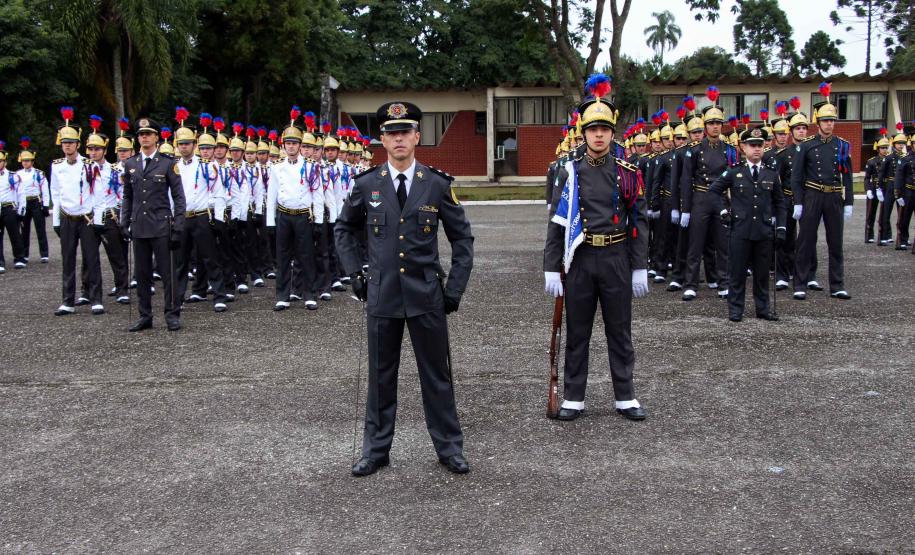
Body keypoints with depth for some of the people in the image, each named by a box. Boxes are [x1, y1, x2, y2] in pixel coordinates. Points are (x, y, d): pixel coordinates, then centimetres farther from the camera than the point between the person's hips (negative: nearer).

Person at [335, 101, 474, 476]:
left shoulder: (437, 185, -1)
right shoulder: (367, 185, 2)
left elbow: (462, 238, 5)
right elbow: (344, 229, 17)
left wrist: (455, 287, 0)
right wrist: (355, 272, 7)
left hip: (426, 294, -1)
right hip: (381, 294, 1)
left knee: (437, 374, 7)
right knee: (381, 375, 10)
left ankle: (449, 448, 20)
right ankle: (376, 450, 22)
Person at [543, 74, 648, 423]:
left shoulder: (628, 174, 1)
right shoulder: (569, 173, 0)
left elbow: (639, 222, 3)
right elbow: (556, 223, 0)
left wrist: (640, 269, -1)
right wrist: (551, 268, -6)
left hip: (617, 260, 0)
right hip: (579, 260, 0)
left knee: (620, 332, 10)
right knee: (577, 333, 9)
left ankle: (625, 397, 21)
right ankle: (574, 398, 19)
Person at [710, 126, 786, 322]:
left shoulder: (772, 173, 7)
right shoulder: (734, 172, 1)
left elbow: (779, 203, 12)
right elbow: (714, 189, 11)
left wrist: (781, 227, 6)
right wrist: (723, 210, 2)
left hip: (765, 230, 2)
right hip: (740, 230, -2)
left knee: (762, 273, 9)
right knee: (737, 272, 3)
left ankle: (763, 308, 19)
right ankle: (735, 309, 10)